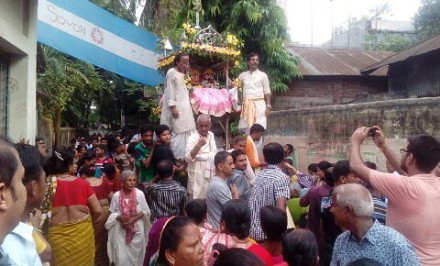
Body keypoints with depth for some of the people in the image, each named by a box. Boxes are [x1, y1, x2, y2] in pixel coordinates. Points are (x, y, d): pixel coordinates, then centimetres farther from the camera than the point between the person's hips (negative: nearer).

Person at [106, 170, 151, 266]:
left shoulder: (140, 194, -8)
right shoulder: (116, 195, -6)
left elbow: (146, 211, -2)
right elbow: (112, 212, 2)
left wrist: (134, 219, -15)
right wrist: (120, 217, -17)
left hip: (136, 229, 0)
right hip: (121, 230, 0)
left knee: (135, 255, 10)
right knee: (121, 257, 0)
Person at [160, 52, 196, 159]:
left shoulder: (181, 74, 18)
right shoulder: (172, 73, -9)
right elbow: (170, 91, -15)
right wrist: (173, 107, -19)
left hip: (184, 108, 9)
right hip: (176, 108, -9)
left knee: (186, 132, 8)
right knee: (178, 133, -10)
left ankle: (183, 156, 14)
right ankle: (176, 157, -5)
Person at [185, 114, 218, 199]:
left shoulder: (211, 135, 9)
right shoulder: (193, 138, -13)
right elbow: (188, 158, -25)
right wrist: (198, 145, -36)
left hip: (211, 175, 7)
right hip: (198, 177, -7)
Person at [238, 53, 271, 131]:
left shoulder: (262, 75, 5)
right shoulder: (242, 75, 12)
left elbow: (267, 92, 2)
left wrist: (268, 106, -6)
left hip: (259, 104, -2)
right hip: (246, 104, 2)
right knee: (246, 128, 1)